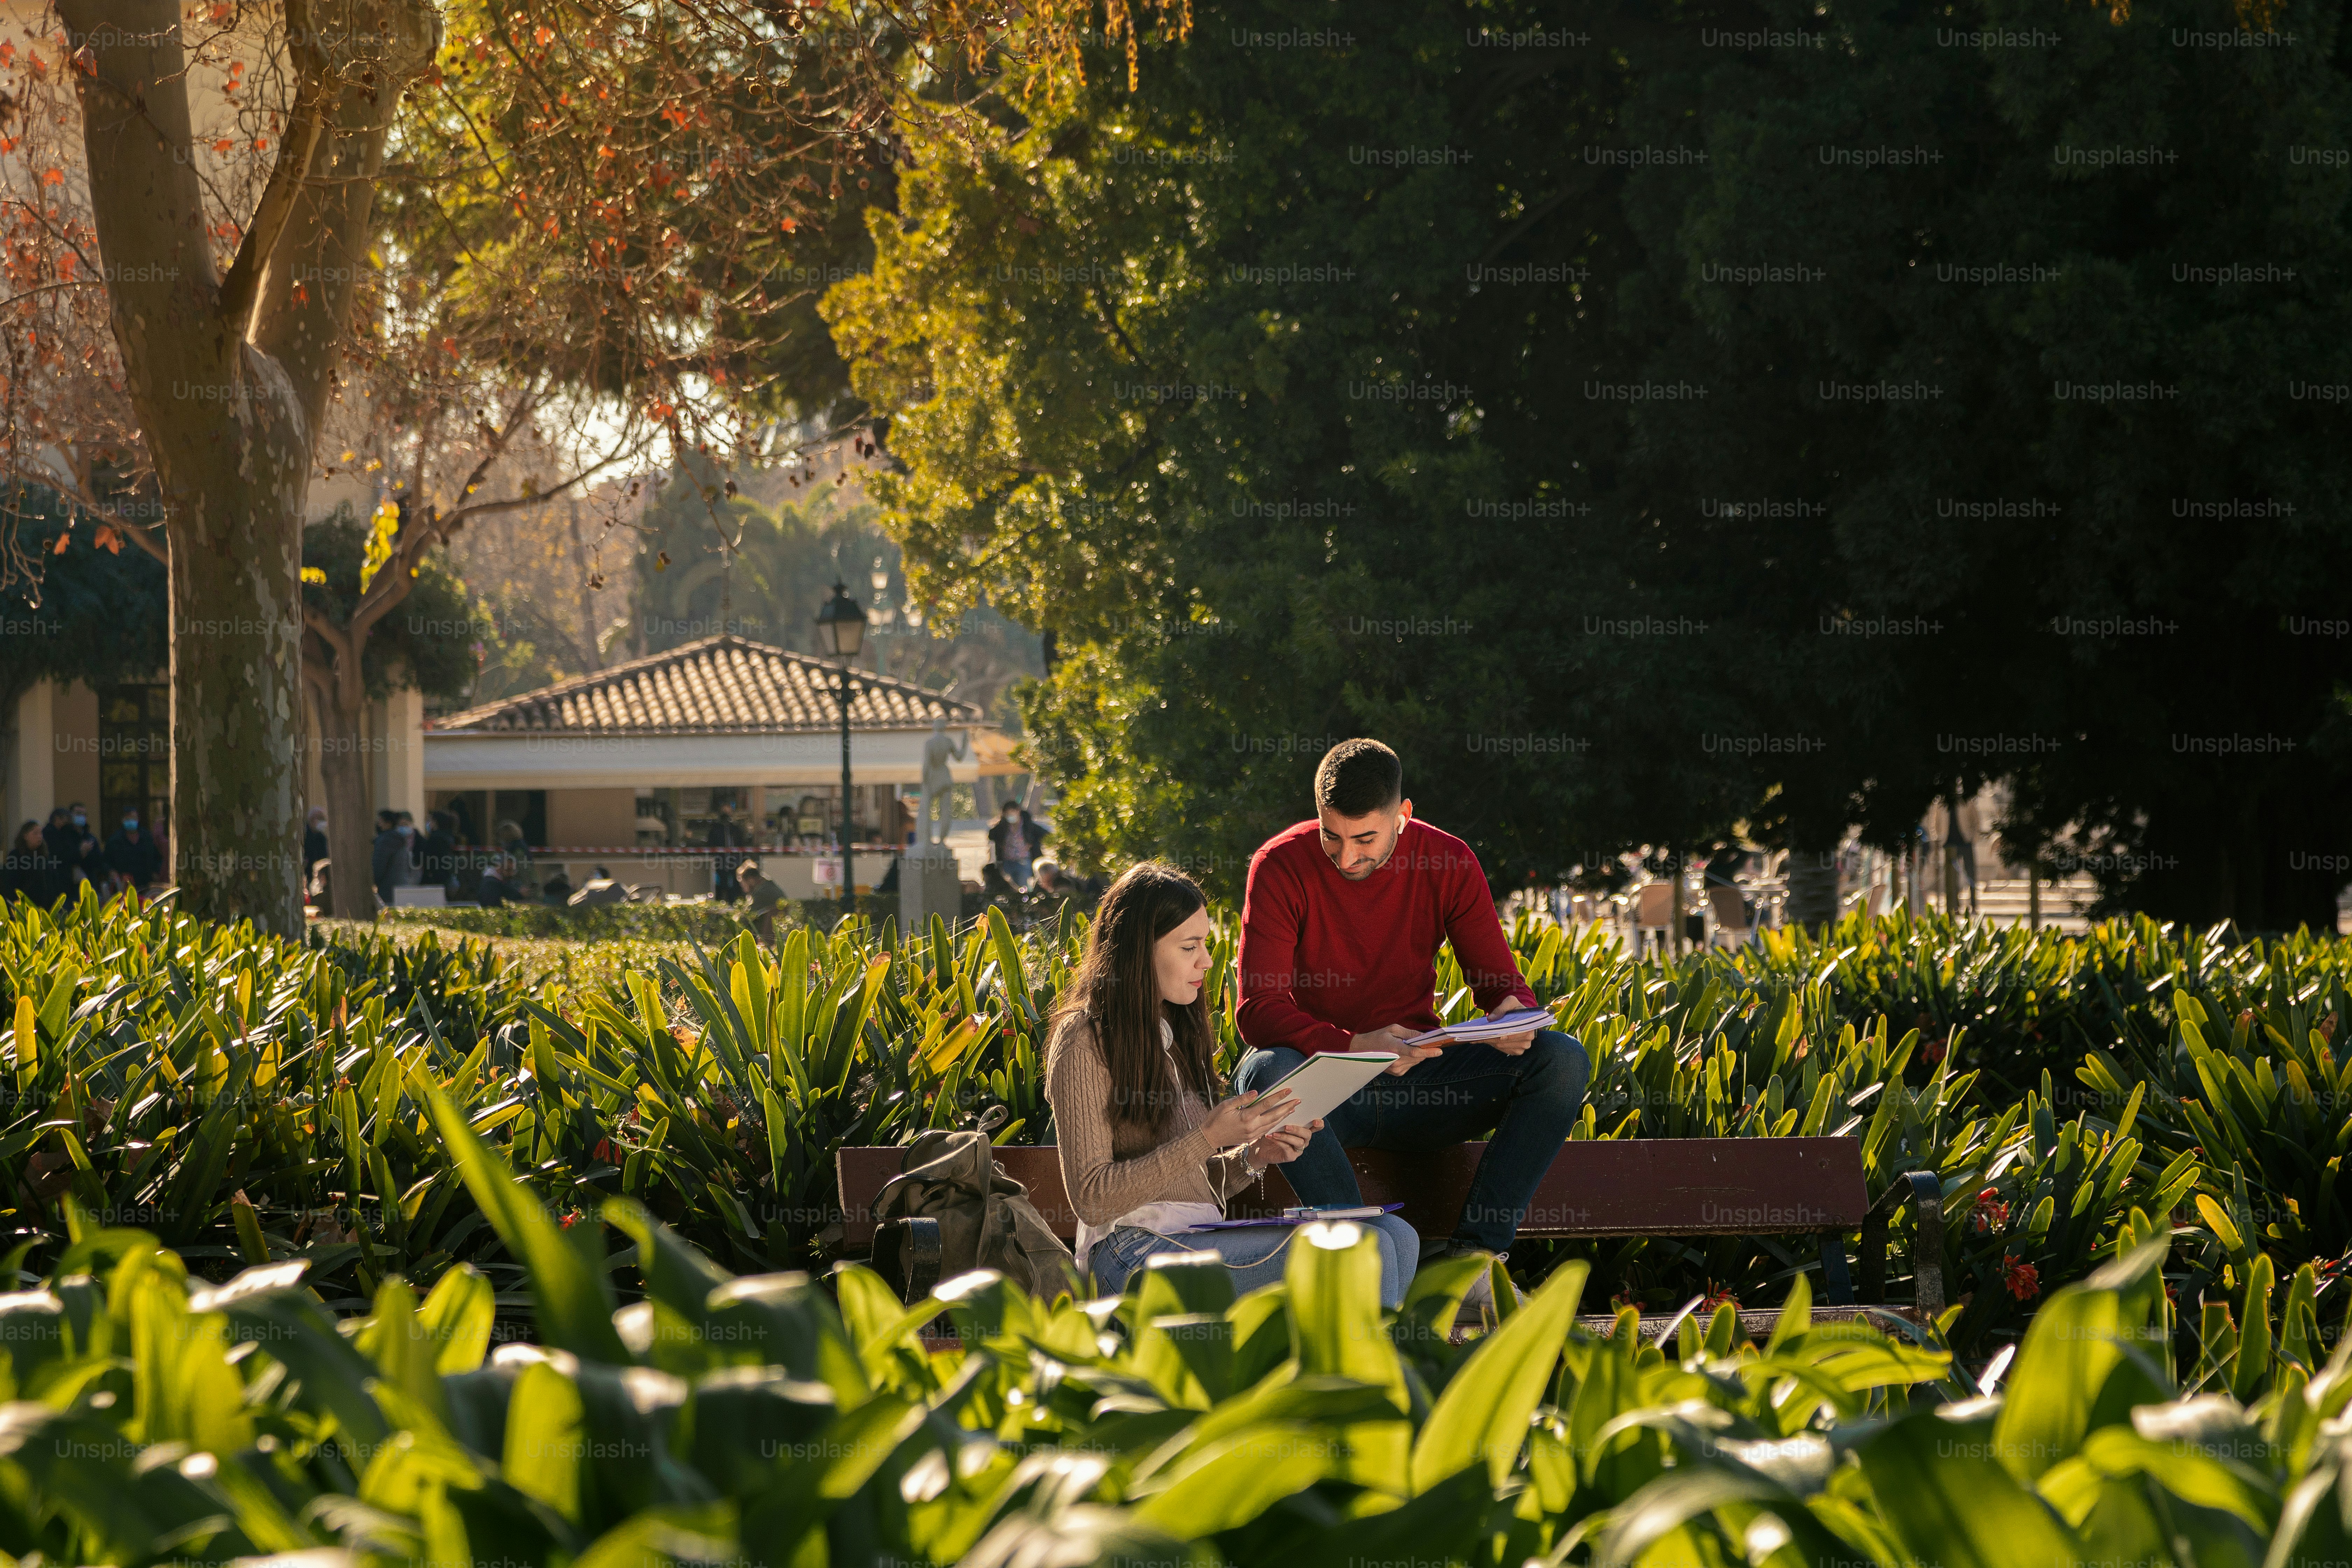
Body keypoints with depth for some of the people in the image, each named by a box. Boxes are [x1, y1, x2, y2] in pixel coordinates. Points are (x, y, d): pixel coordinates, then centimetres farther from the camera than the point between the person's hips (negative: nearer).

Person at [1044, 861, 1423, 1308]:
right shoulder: (1085, 1043, -5)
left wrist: (1251, 1156, 2)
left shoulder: (1176, 1035, 21)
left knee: (1397, 1237, -14)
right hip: (1135, 1252, -8)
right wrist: (1208, 1139, -17)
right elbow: (1092, 1199, -13)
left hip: (1202, 1238, 8)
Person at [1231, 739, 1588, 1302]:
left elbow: (1500, 978, -1)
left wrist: (1513, 1012, -27)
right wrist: (1354, 1047, -37)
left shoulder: (1448, 863, -3)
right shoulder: (1282, 867, -12)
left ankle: (1470, 1251, -25)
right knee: (1267, 1072, -39)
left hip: (1415, 1078, 3)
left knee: (1562, 1059, -19)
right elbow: (1260, 1011, -20)